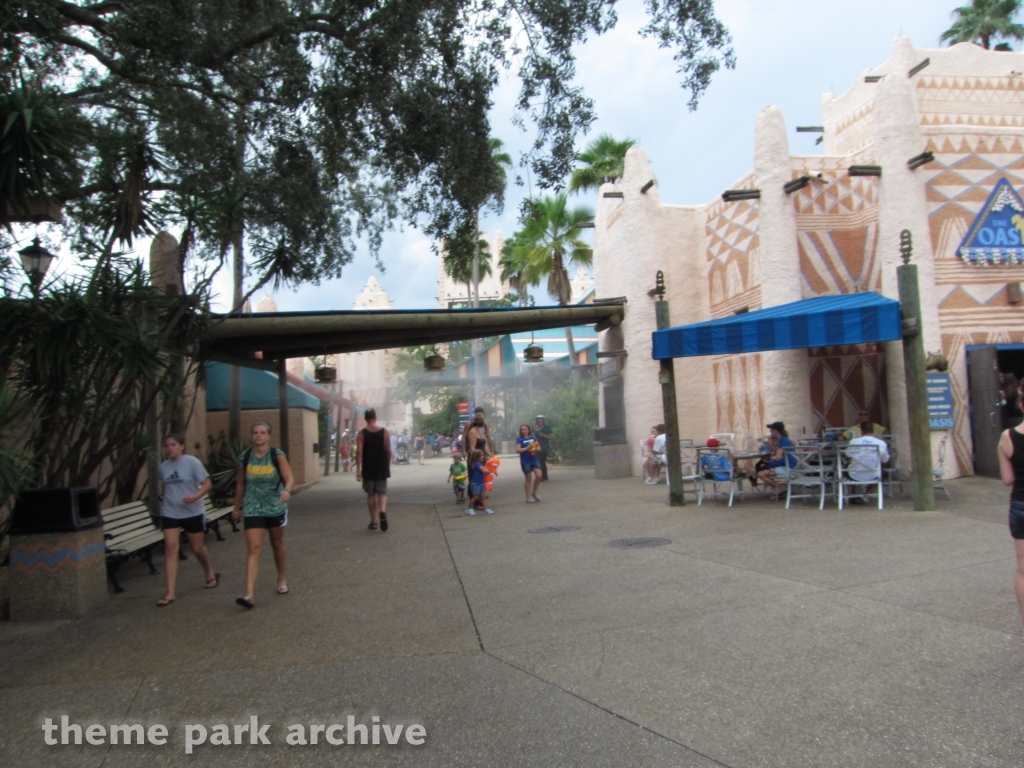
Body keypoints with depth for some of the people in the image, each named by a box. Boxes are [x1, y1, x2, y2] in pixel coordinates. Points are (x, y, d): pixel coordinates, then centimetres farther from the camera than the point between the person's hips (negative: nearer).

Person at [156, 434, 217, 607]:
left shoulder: (192, 462, -9)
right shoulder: (163, 467, 5)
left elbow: (207, 484, -12)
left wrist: (196, 496, -29)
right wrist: (164, 504, 17)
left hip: (192, 513, -3)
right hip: (169, 514, 3)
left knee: (197, 548, 9)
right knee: (170, 548, -9)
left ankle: (210, 574, 38)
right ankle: (170, 593, -7)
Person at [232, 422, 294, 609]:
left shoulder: (277, 455, -7)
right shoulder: (244, 458, 0)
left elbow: (289, 477, -16)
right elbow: (240, 485, 10)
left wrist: (287, 490, -37)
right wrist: (237, 508, 14)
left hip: (276, 507, 0)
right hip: (253, 509, 0)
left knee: (277, 544, 16)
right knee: (254, 548, -10)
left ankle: (281, 580, 37)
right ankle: (249, 594, -15)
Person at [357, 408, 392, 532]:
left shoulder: (362, 433, -5)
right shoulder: (384, 431, -1)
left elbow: (360, 452, -11)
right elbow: (388, 451, 0)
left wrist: (358, 469, -9)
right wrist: (388, 466, 11)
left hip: (368, 469, -1)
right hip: (382, 469, 1)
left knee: (370, 494, 11)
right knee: (382, 493, 7)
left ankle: (373, 521, 14)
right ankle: (383, 511, -21)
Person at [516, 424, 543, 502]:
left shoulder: (533, 438, 7)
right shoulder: (519, 439, -4)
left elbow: (539, 448, 7)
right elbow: (518, 450, -13)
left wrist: (535, 449, -14)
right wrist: (527, 448, -21)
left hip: (534, 460, 4)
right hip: (525, 462, -4)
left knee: (539, 476, -7)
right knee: (529, 479, 2)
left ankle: (534, 492, 16)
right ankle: (529, 497, 13)